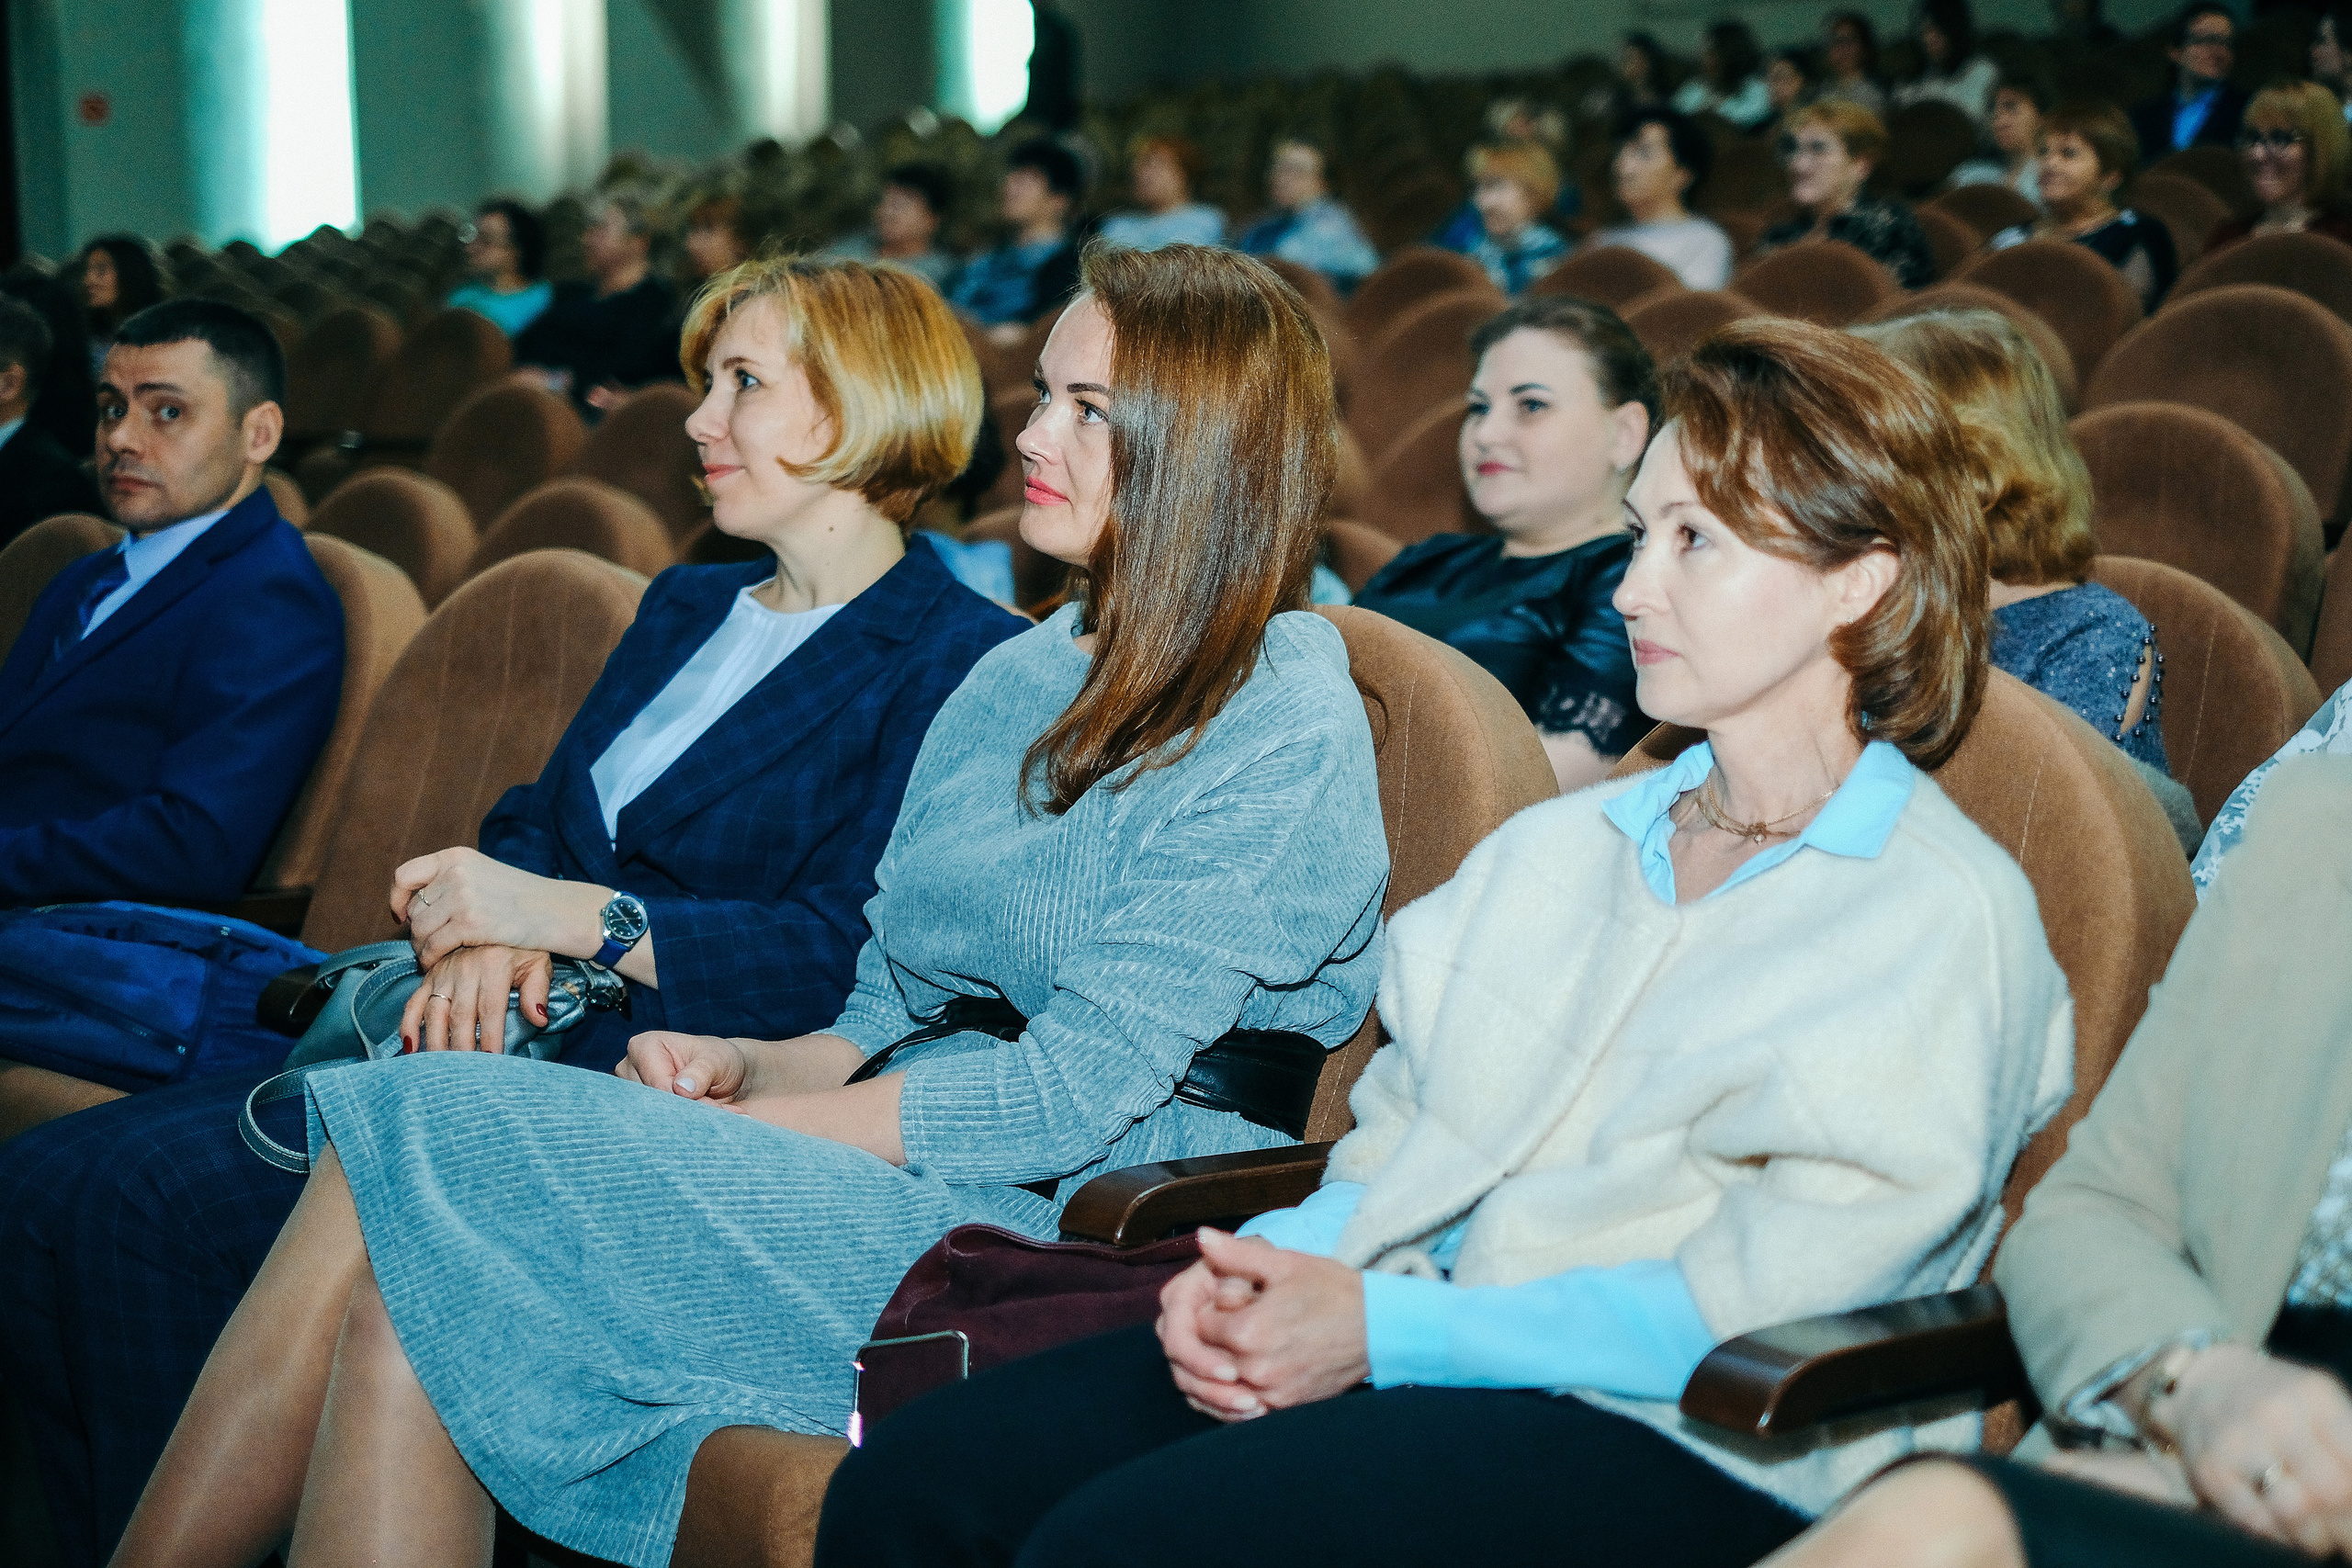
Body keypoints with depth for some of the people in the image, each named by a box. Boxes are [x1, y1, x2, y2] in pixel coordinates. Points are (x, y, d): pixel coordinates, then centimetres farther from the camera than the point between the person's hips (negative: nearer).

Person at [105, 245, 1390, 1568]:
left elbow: (1076, 1093, -14)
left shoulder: (1283, 723, -7)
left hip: (1057, 1237, -7)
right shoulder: (1018, 677, 19)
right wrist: (749, 1067, -3)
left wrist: (739, 1126, -10)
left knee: (432, 1133, -20)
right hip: (909, 1162, 7)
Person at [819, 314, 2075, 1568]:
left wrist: (1390, 1328, -16)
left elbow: (1761, 1300, -12)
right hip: (1435, 1350, 7)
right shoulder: (1559, 844, 20)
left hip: (1687, 1453, -6)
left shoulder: (1945, 914, -4)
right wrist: (1275, 1261, -5)